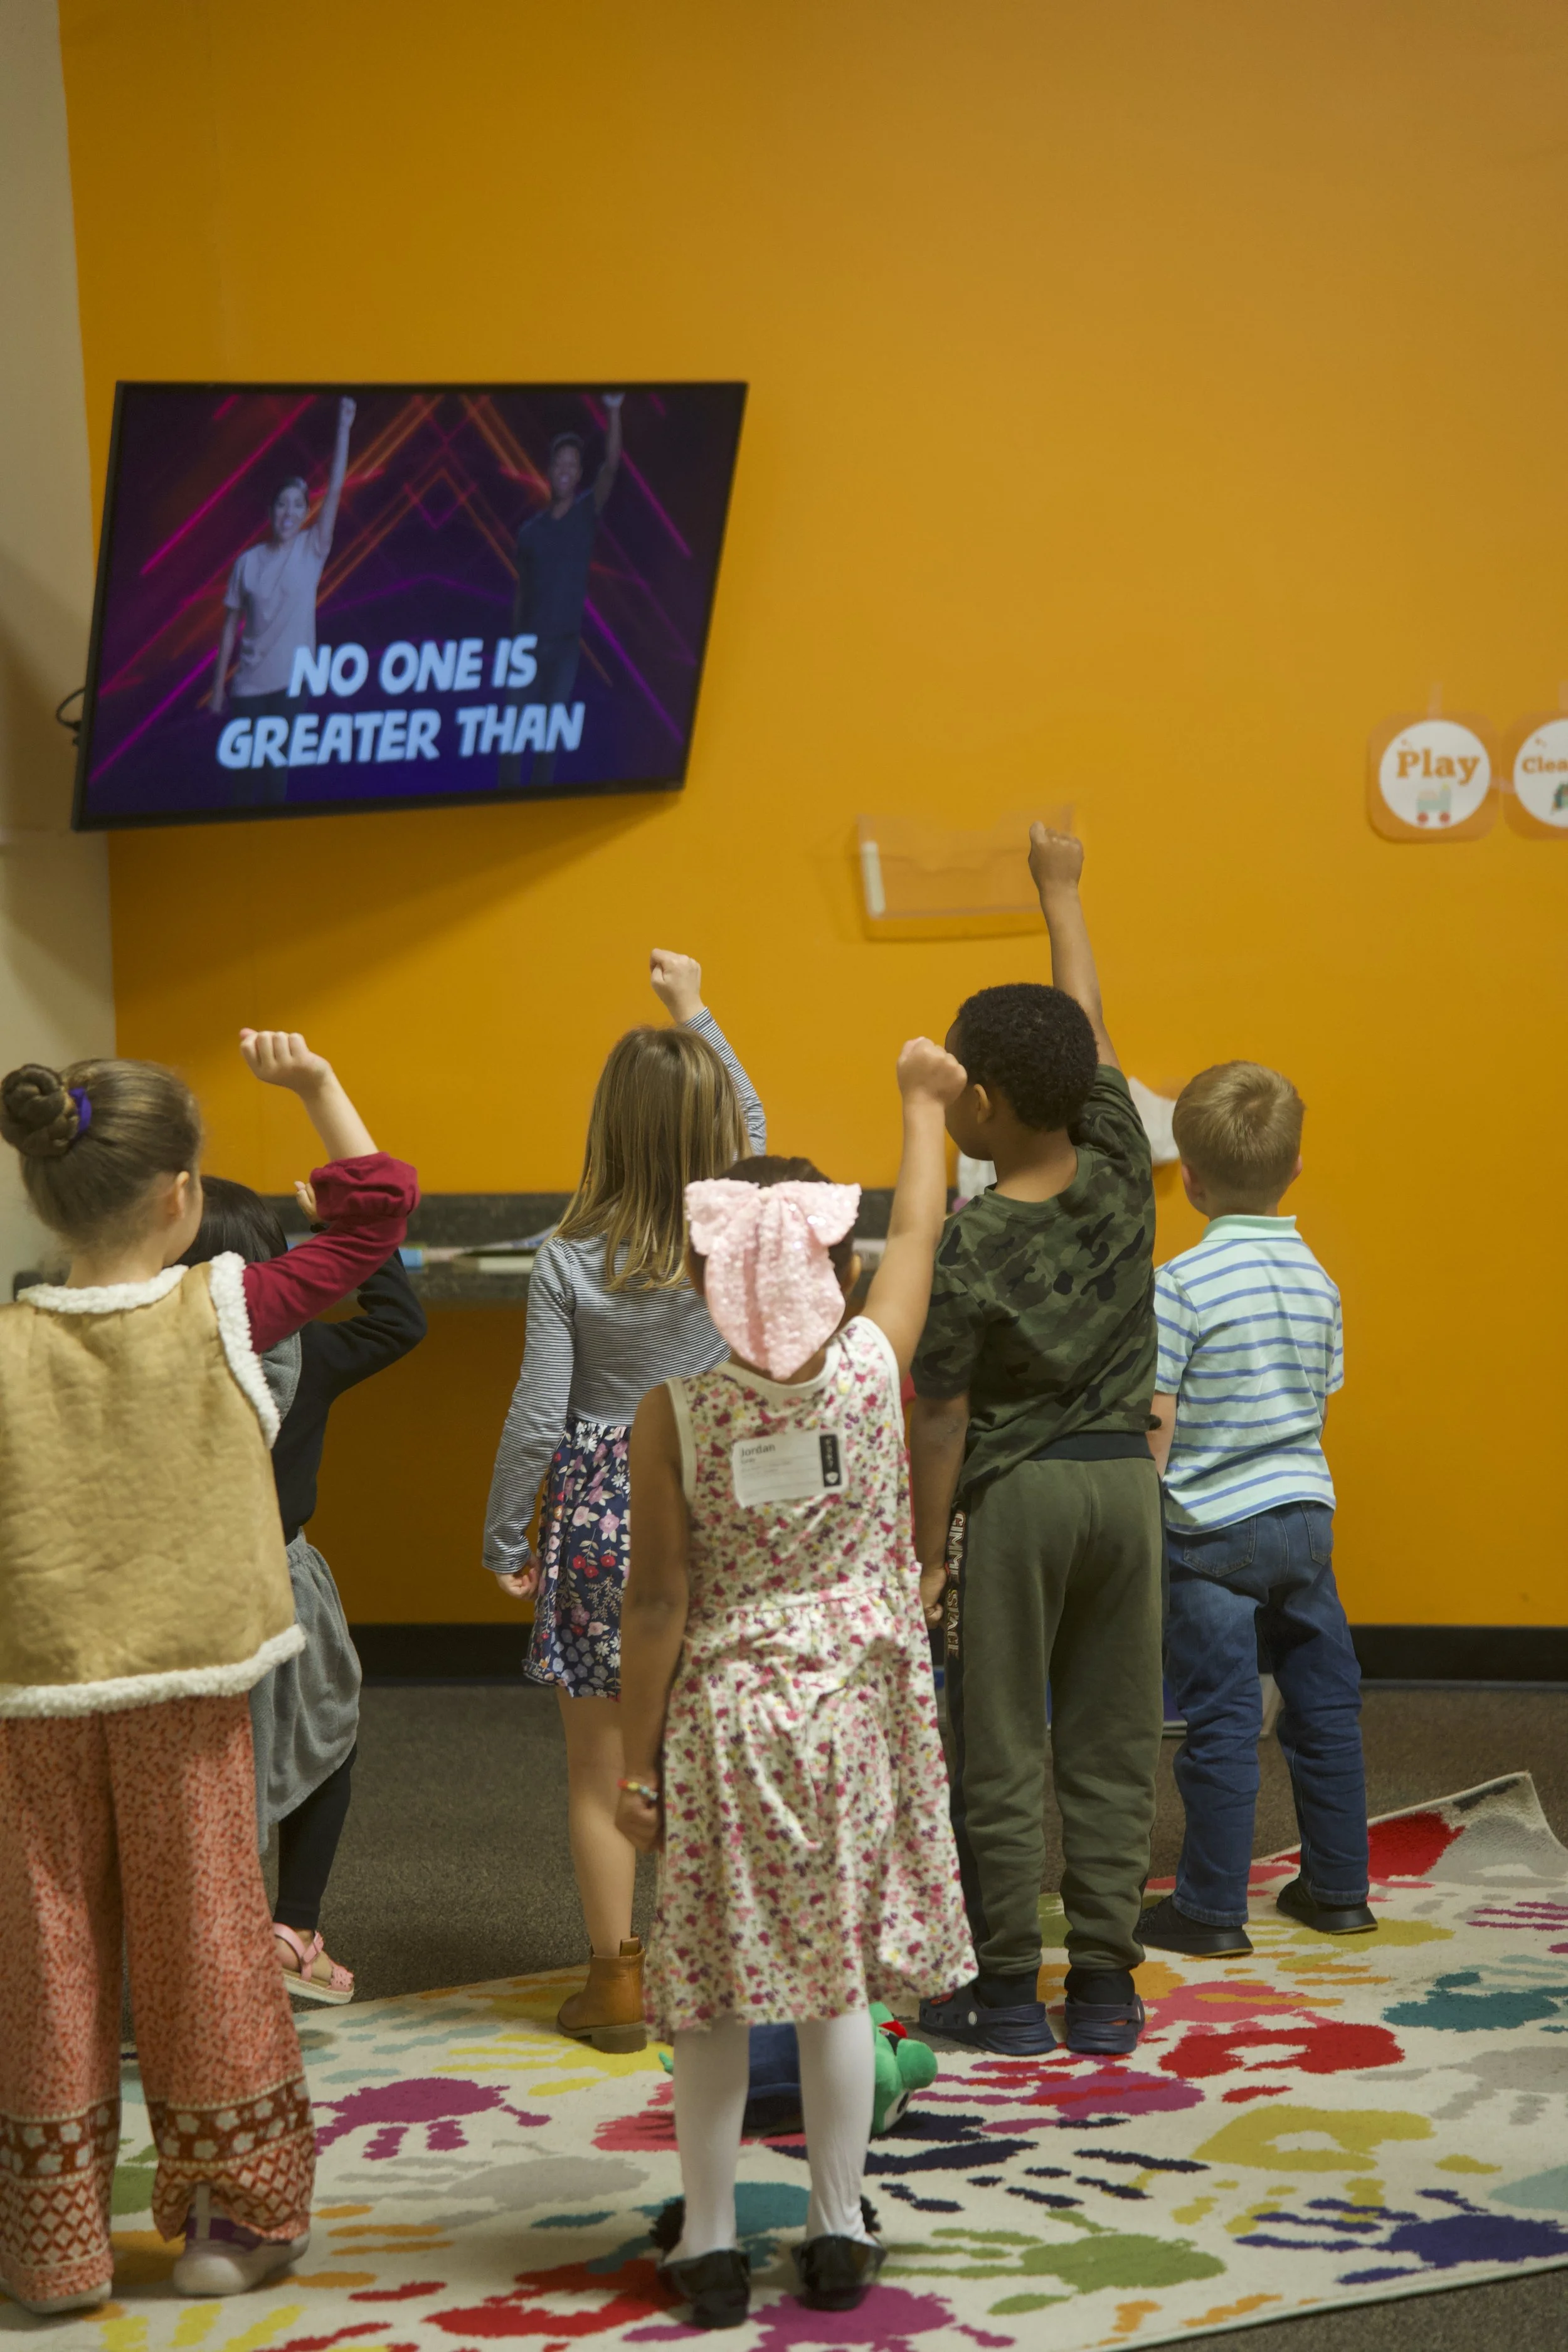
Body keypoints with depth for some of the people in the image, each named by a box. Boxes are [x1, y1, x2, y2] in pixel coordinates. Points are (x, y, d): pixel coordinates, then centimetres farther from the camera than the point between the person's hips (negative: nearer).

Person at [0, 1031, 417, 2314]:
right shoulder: (226, 1314, -9)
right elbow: (377, 1208, 1)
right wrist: (319, 1086, 8)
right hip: (187, 1693, 0)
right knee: (205, 1943, 12)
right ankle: (233, 2217, 22)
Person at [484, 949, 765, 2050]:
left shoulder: (571, 1264, -10)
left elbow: (538, 1421, -9)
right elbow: (752, 1126, 17)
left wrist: (505, 1538, 4)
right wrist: (696, 1012, 27)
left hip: (601, 1509, -2)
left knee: (601, 1764, 7)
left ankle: (618, 1981, 12)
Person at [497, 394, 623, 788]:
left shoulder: (588, 511, 1)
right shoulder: (531, 529, 6)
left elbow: (612, 466, -14)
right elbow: (521, 588, 10)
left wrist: (614, 411, -28)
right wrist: (514, 638, 6)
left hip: (566, 640, -1)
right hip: (529, 638, 1)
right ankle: (508, 790, 4)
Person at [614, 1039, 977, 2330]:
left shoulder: (674, 1409, -13)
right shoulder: (872, 1364, -9)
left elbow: (660, 1601, -10)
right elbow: (920, 1232, 10)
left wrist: (638, 1756, -1)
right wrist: (924, 1098, 25)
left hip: (723, 1714, -2)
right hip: (850, 1709, 2)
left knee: (715, 1995, 8)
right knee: (839, 1983, 11)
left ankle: (709, 2239, 16)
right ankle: (840, 2234, 19)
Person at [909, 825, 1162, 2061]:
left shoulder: (966, 1249, -15)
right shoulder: (1120, 1176, -3)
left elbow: (943, 1420, -12)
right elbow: (1090, 1026, 12)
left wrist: (928, 1550, -3)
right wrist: (1061, 890, 24)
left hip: (1013, 1498, -5)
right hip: (1125, 1479, 5)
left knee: (999, 1753, 4)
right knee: (1112, 1747, 9)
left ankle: (1008, 1989, 7)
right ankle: (1107, 1980, 12)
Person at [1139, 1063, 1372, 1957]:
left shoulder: (1181, 1287, -15)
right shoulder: (1318, 1281, 4)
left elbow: (1153, 1426, -14)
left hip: (1214, 1529, -5)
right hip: (1308, 1514, 6)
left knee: (1223, 1719, 0)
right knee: (1325, 1700, 14)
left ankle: (1213, 1909, 8)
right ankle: (1339, 1888, 24)